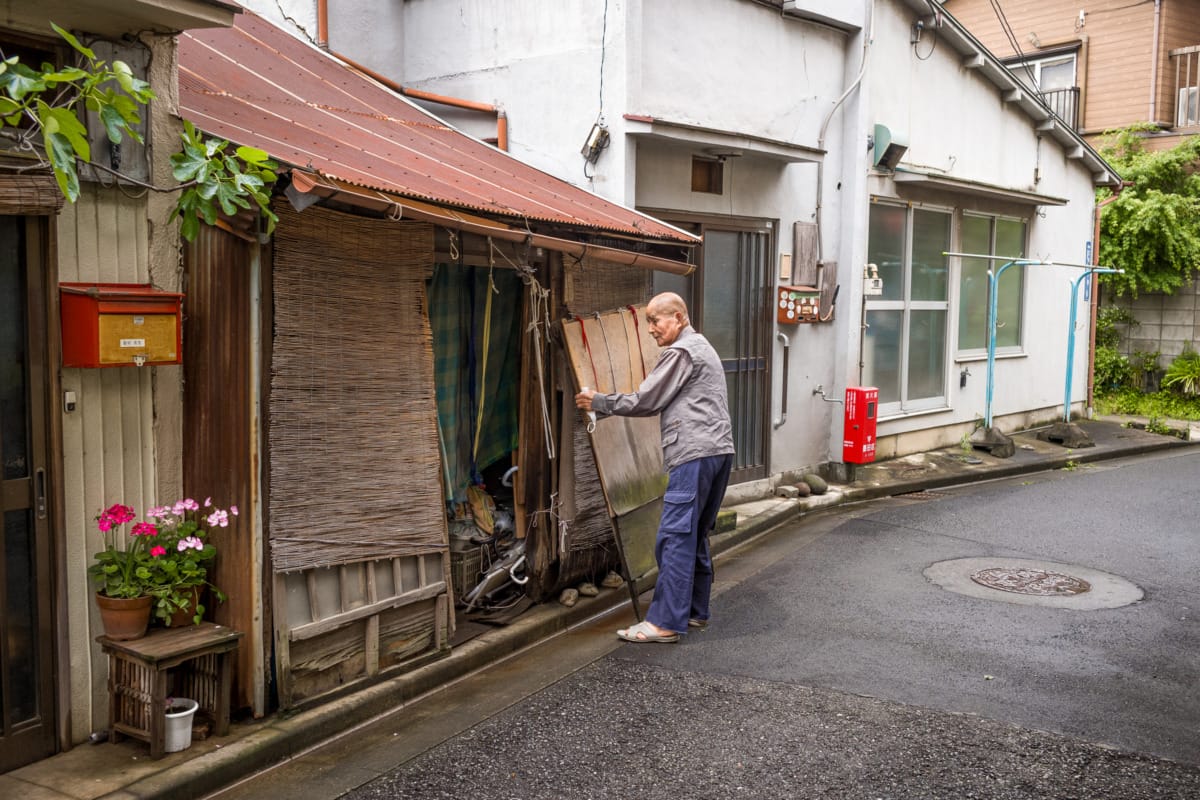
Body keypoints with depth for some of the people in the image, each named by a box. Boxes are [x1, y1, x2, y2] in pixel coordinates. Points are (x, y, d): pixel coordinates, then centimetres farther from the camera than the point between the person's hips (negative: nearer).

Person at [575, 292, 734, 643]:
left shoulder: (680, 352, -8)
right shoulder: (702, 347, 24)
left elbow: (646, 401, -7)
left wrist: (599, 402, 2)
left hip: (695, 454, -11)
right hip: (719, 450, 11)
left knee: (675, 537, -10)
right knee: (695, 535, 15)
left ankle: (665, 622, -10)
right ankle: (695, 611, 21)